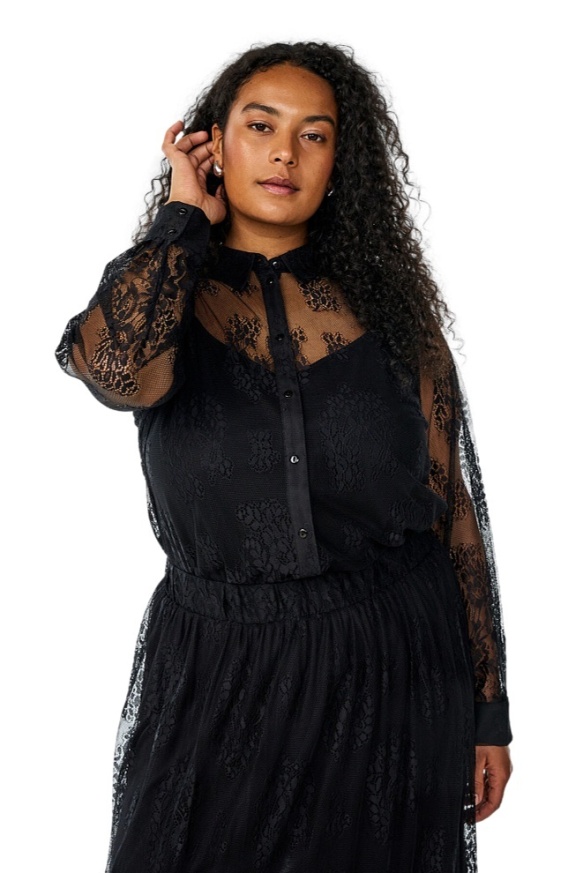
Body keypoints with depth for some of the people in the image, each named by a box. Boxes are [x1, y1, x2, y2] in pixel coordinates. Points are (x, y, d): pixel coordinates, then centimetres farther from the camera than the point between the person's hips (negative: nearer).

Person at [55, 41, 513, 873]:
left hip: (396, 677, 1)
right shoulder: (169, 296, -1)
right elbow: (117, 371, -27)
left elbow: (454, 508, 3)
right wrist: (187, 213, -11)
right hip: (220, 673, 0)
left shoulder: (389, 305, 1)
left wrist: (489, 710, 3)